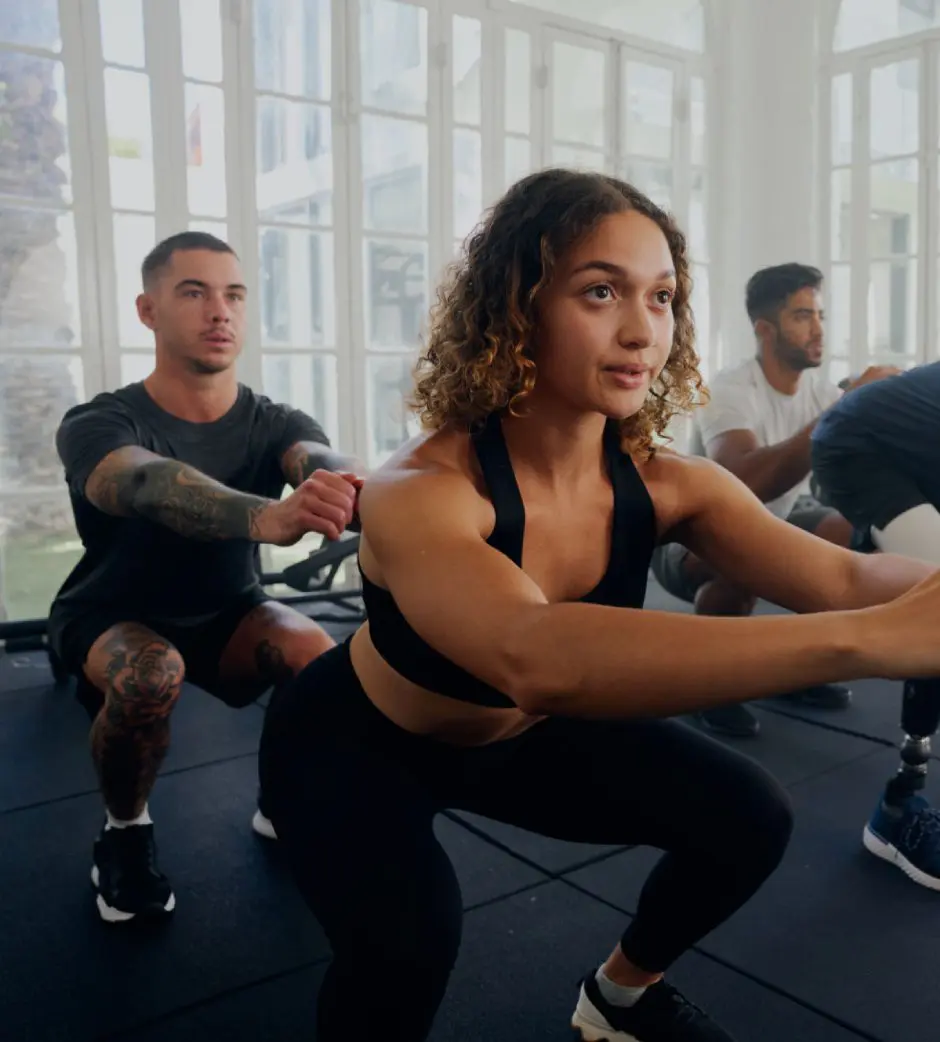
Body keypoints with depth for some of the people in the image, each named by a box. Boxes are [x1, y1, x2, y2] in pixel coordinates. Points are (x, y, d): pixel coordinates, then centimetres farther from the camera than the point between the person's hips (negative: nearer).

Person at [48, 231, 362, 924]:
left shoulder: (274, 423, -14)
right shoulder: (98, 425, -24)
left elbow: (319, 463, -38)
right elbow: (148, 485, -47)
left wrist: (354, 497, -64)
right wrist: (266, 516, -68)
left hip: (227, 615, 3)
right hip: (112, 620, -2)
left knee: (316, 654, -28)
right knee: (151, 674, -36)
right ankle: (126, 829, -4)